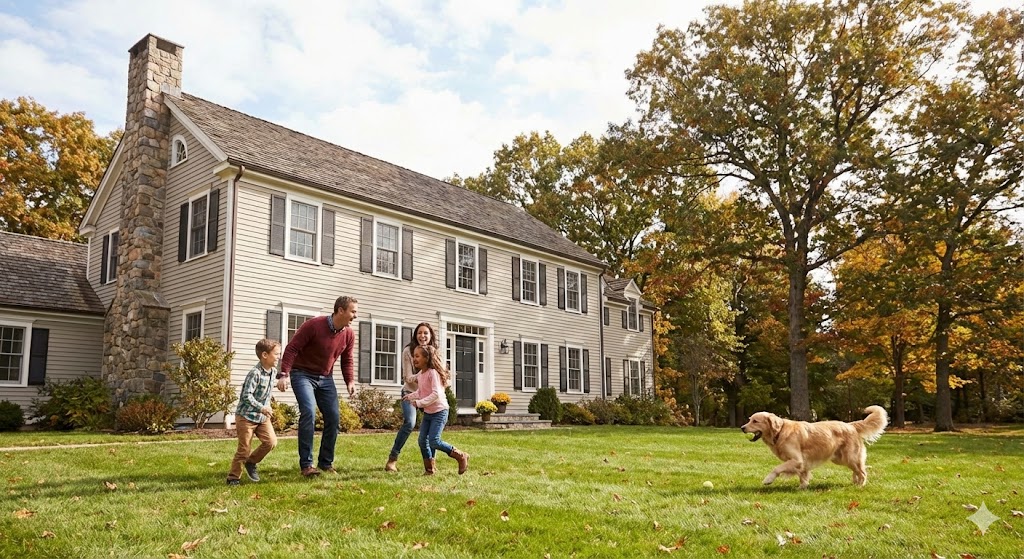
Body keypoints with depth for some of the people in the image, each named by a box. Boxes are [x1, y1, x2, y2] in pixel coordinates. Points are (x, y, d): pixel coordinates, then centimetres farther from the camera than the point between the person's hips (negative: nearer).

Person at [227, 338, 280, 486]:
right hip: (246, 416, -7)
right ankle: (233, 477, 17)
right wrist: (261, 408, -29)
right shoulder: (255, 373, -21)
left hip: (262, 417, 7)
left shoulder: (272, 372, 4)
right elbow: (247, 396, -25)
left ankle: (251, 462, 18)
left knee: (271, 441, -6)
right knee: (244, 449, -1)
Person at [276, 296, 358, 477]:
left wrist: (350, 381, -5)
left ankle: (326, 463, 17)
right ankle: (306, 464, -15)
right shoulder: (313, 325, -21)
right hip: (302, 374, -6)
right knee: (309, 412, -23)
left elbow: (346, 361, 9)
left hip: (325, 378, 6)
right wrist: (284, 374, -27)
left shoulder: (349, 335, -3)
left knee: (333, 418, 1)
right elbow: (292, 348, -19)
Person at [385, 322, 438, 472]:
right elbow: (408, 378, -14)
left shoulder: (434, 352, -2)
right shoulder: (408, 351, -13)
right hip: (410, 393, -4)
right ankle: (392, 458, -11)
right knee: (409, 423, -23)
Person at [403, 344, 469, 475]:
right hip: (427, 413, 8)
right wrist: (411, 396, 3)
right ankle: (429, 469, 18)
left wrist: (419, 403, -27)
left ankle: (461, 457, 1)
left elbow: (436, 394, -27)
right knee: (422, 441, 4)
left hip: (439, 412, -8)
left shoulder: (433, 373, -19)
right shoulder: (419, 375, 7)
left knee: (434, 441, -15)